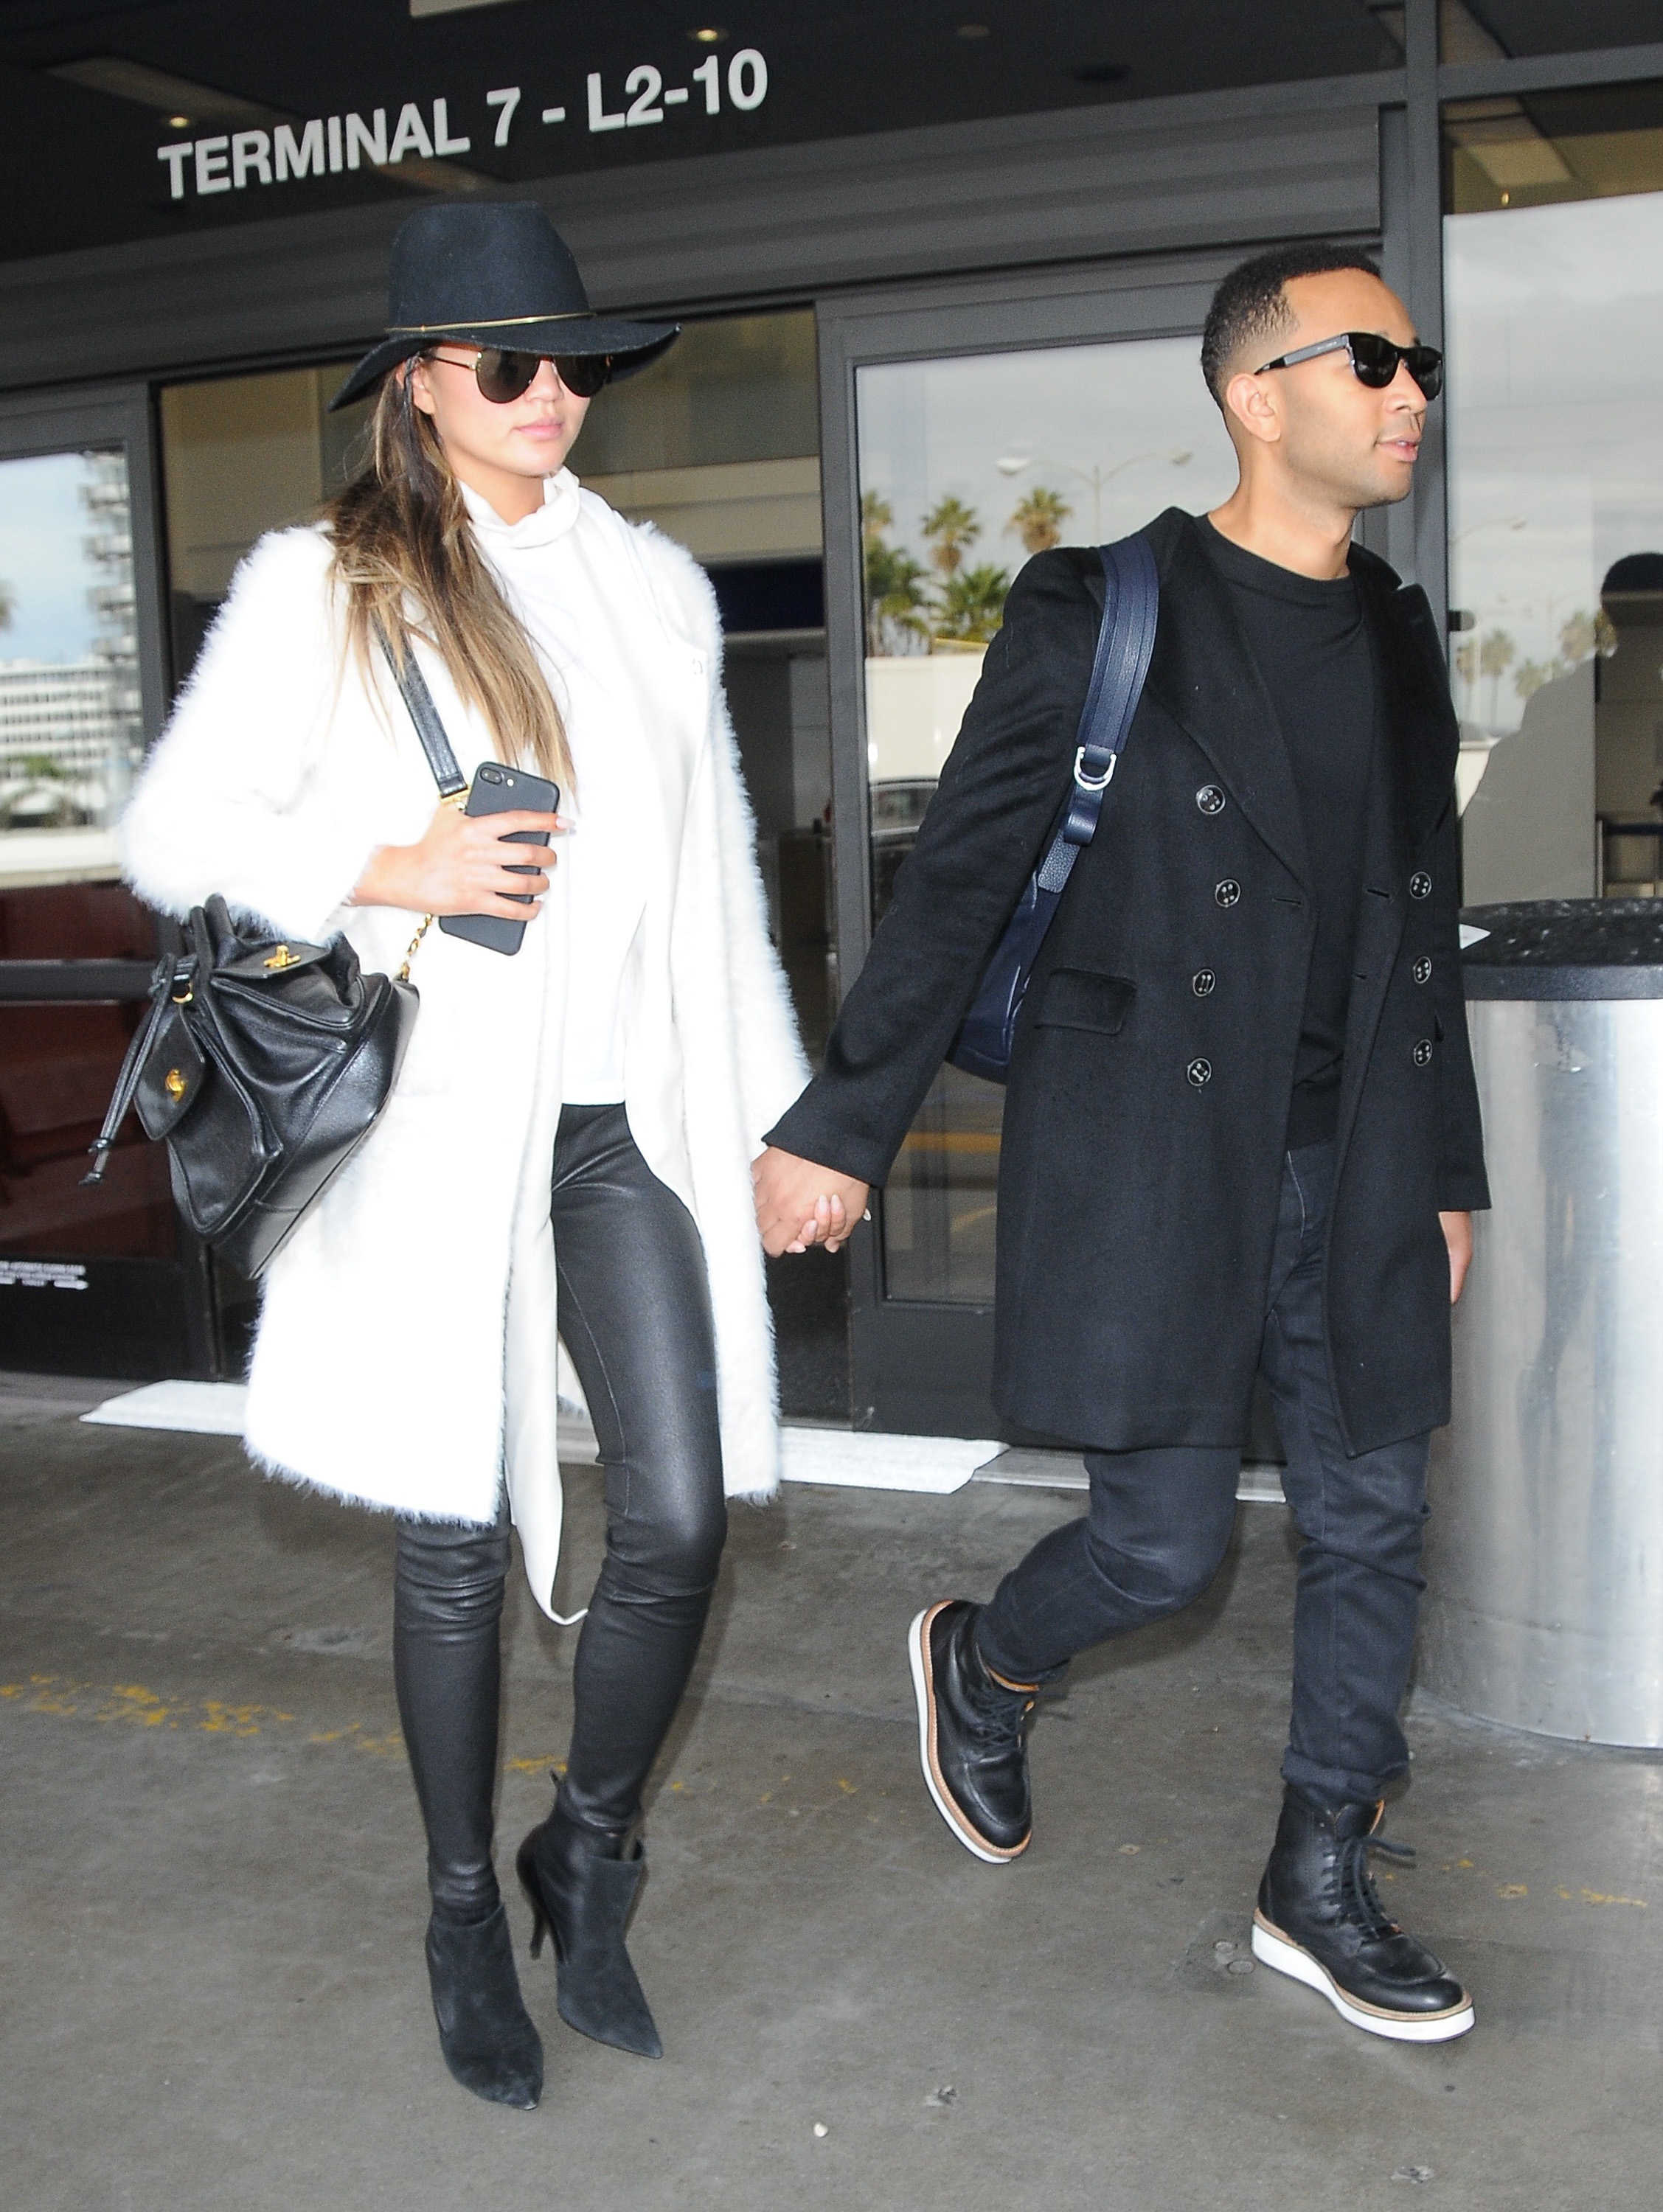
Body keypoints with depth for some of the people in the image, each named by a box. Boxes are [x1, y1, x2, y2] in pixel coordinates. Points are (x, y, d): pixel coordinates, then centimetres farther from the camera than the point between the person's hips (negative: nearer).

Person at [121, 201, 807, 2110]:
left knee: (680, 1518, -1)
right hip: (442, 1138, -3)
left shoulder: (653, 585, 12)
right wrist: (390, 871, -17)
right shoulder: (316, 589, -1)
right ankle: (466, 1917, 28)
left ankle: (590, 1855, 27)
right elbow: (173, 833, -2)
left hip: (634, 1125, 4)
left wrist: (777, 1107, 14)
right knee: (459, 1539, 6)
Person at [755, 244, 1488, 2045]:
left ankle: (1318, 1891, 26)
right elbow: (956, 884, -7)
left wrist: (1447, 1173, 17)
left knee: (1371, 1523, 9)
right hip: (1147, 1164, -6)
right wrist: (841, 1127, -8)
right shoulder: (1100, 616, -8)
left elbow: (1418, 926, 16)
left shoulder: (1397, 640, 10)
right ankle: (981, 1665, 34)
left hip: (1347, 1170, 6)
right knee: (1168, 1541, 0)